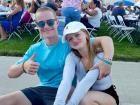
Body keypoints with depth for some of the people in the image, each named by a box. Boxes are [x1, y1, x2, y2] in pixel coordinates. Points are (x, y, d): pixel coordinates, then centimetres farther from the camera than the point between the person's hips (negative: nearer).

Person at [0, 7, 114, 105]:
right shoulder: (35, 49, 7)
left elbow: (106, 39, -12)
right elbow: (11, 73, 5)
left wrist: (107, 60, -33)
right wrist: (23, 66, -19)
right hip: (41, 89, 4)